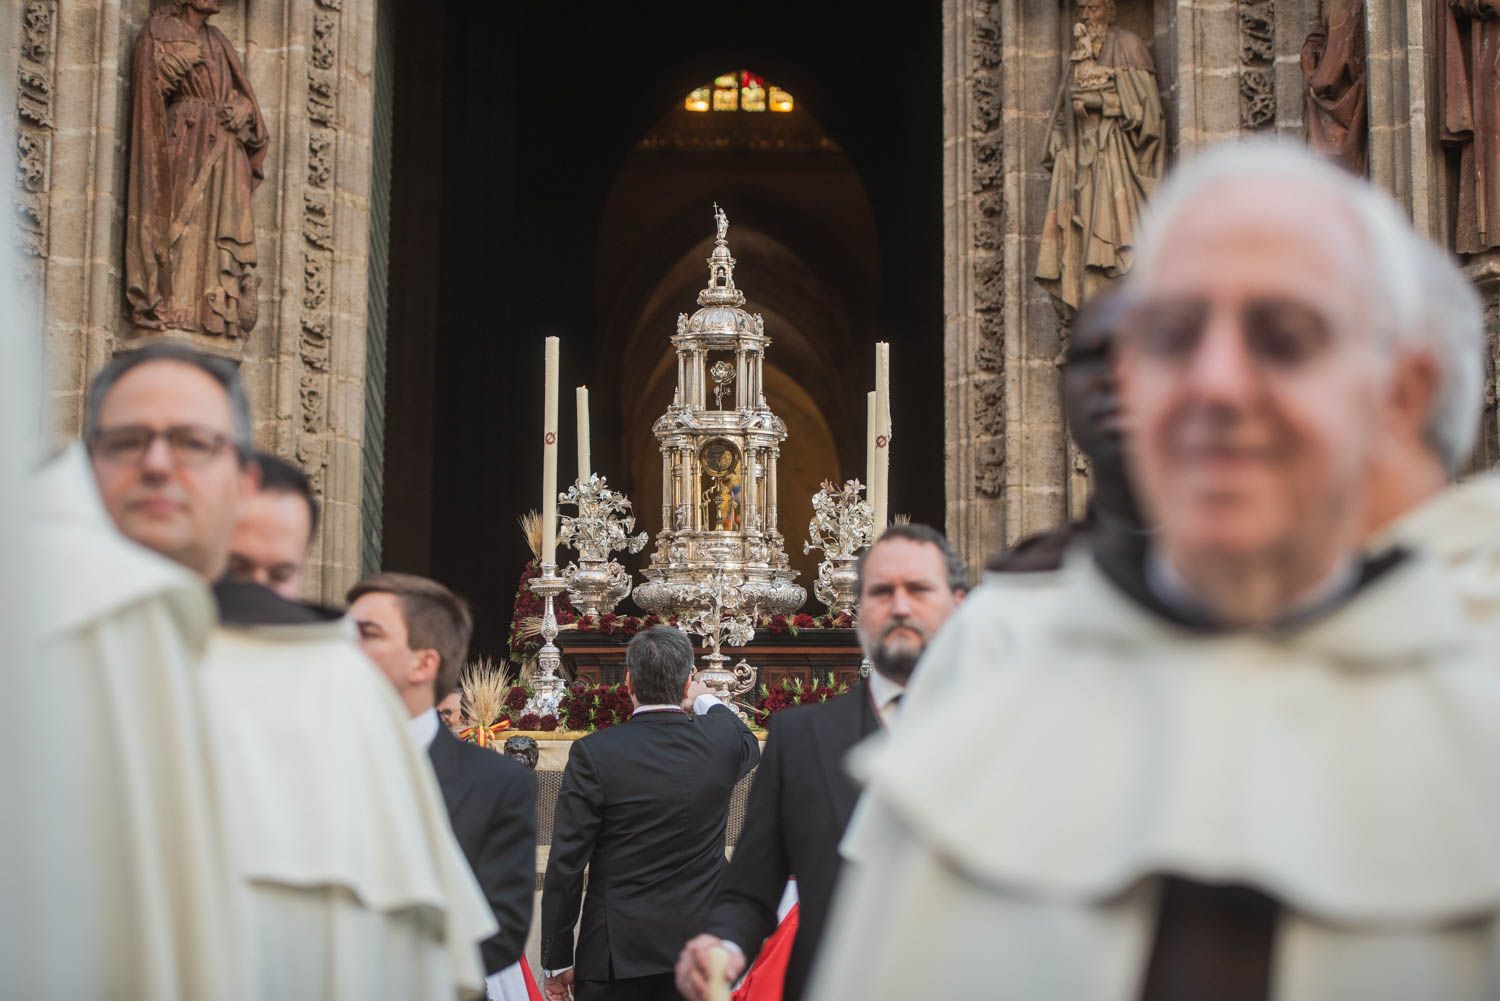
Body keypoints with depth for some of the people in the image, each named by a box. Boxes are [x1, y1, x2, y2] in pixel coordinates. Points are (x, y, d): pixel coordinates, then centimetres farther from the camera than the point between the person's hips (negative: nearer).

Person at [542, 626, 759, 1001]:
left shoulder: (593, 753, -11)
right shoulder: (721, 740, -2)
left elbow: (565, 865, -9)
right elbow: (750, 746, 26)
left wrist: (557, 960, -1)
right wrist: (707, 701, 43)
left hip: (617, 955, -3)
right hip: (699, 944, 3)